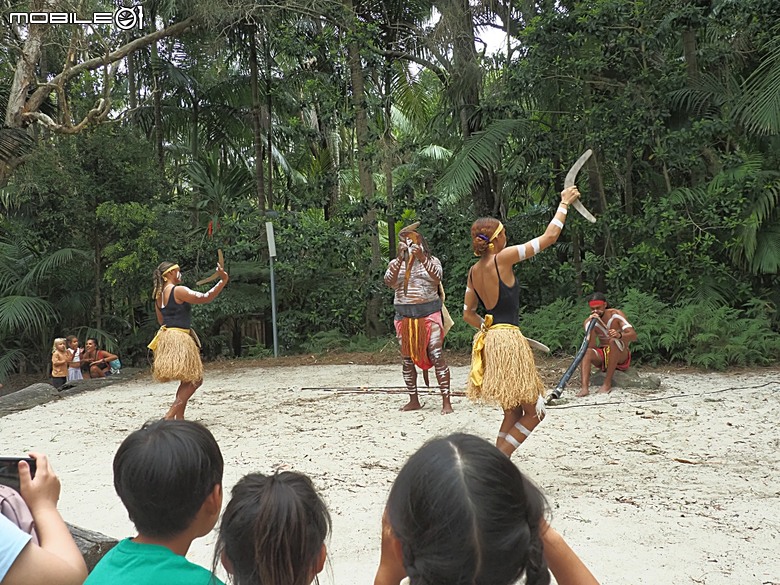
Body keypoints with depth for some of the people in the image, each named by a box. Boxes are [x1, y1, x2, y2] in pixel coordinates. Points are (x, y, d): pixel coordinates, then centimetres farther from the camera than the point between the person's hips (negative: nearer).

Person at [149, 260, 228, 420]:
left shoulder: (159, 295, 13)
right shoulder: (178, 290, -14)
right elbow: (206, 297, -19)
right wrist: (223, 281, -18)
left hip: (167, 337, 9)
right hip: (179, 339, -9)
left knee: (187, 381, 15)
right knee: (195, 380, -3)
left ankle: (179, 417, 14)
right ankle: (170, 415, -11)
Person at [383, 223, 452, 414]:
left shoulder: (432, 261, 6)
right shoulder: (396, 263, 10)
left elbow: (437, 278, -14)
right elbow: (389, 282, -10)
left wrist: (422, 258, -25)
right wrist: (400, 258, -18)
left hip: (429, 314, -3)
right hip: (404, 316, 3)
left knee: (437, 356, -10)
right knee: (407, 359, 8)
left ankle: (446, 401, -8)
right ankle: (414, 400, 21)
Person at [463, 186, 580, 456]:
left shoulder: (474, 271, 9)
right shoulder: (503, 258, -11)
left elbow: (468, 314, 18)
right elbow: (549, 236, -5)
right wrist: (564, 203, 6)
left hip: (490, 340, 8)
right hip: (509, 340, -8)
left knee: (513, 414, 17)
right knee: (533, 411, 4)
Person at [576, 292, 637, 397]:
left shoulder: (616, 315, -13)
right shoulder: (588, 322, -6)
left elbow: (633, 336, -25)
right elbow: (591, 346, -19)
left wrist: (619, 335, -46)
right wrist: (591, 328, -32)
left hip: (621, 357, -2)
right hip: (603, 357, 3)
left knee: (614, 341, -34)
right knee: (586, 352, -28)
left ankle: (607, 383, -31)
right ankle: (585, 387, -47)